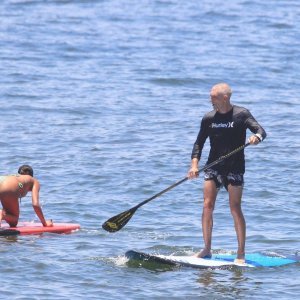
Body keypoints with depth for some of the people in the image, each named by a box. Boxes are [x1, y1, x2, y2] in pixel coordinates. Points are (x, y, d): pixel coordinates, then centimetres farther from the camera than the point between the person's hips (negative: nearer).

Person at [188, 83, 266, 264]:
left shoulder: (241, 114, -5)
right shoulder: (209, 118, 5)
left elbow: (261, 130, -13)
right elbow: (199, 143, 8)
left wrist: (257, 137, -37)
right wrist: (194, 164, -6)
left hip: (234, 168, -4)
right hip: (213, 167, 4)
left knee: (235, 209, -6)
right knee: (207, 206, -5)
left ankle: (241, 254, 0)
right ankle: (207, 249, 4)